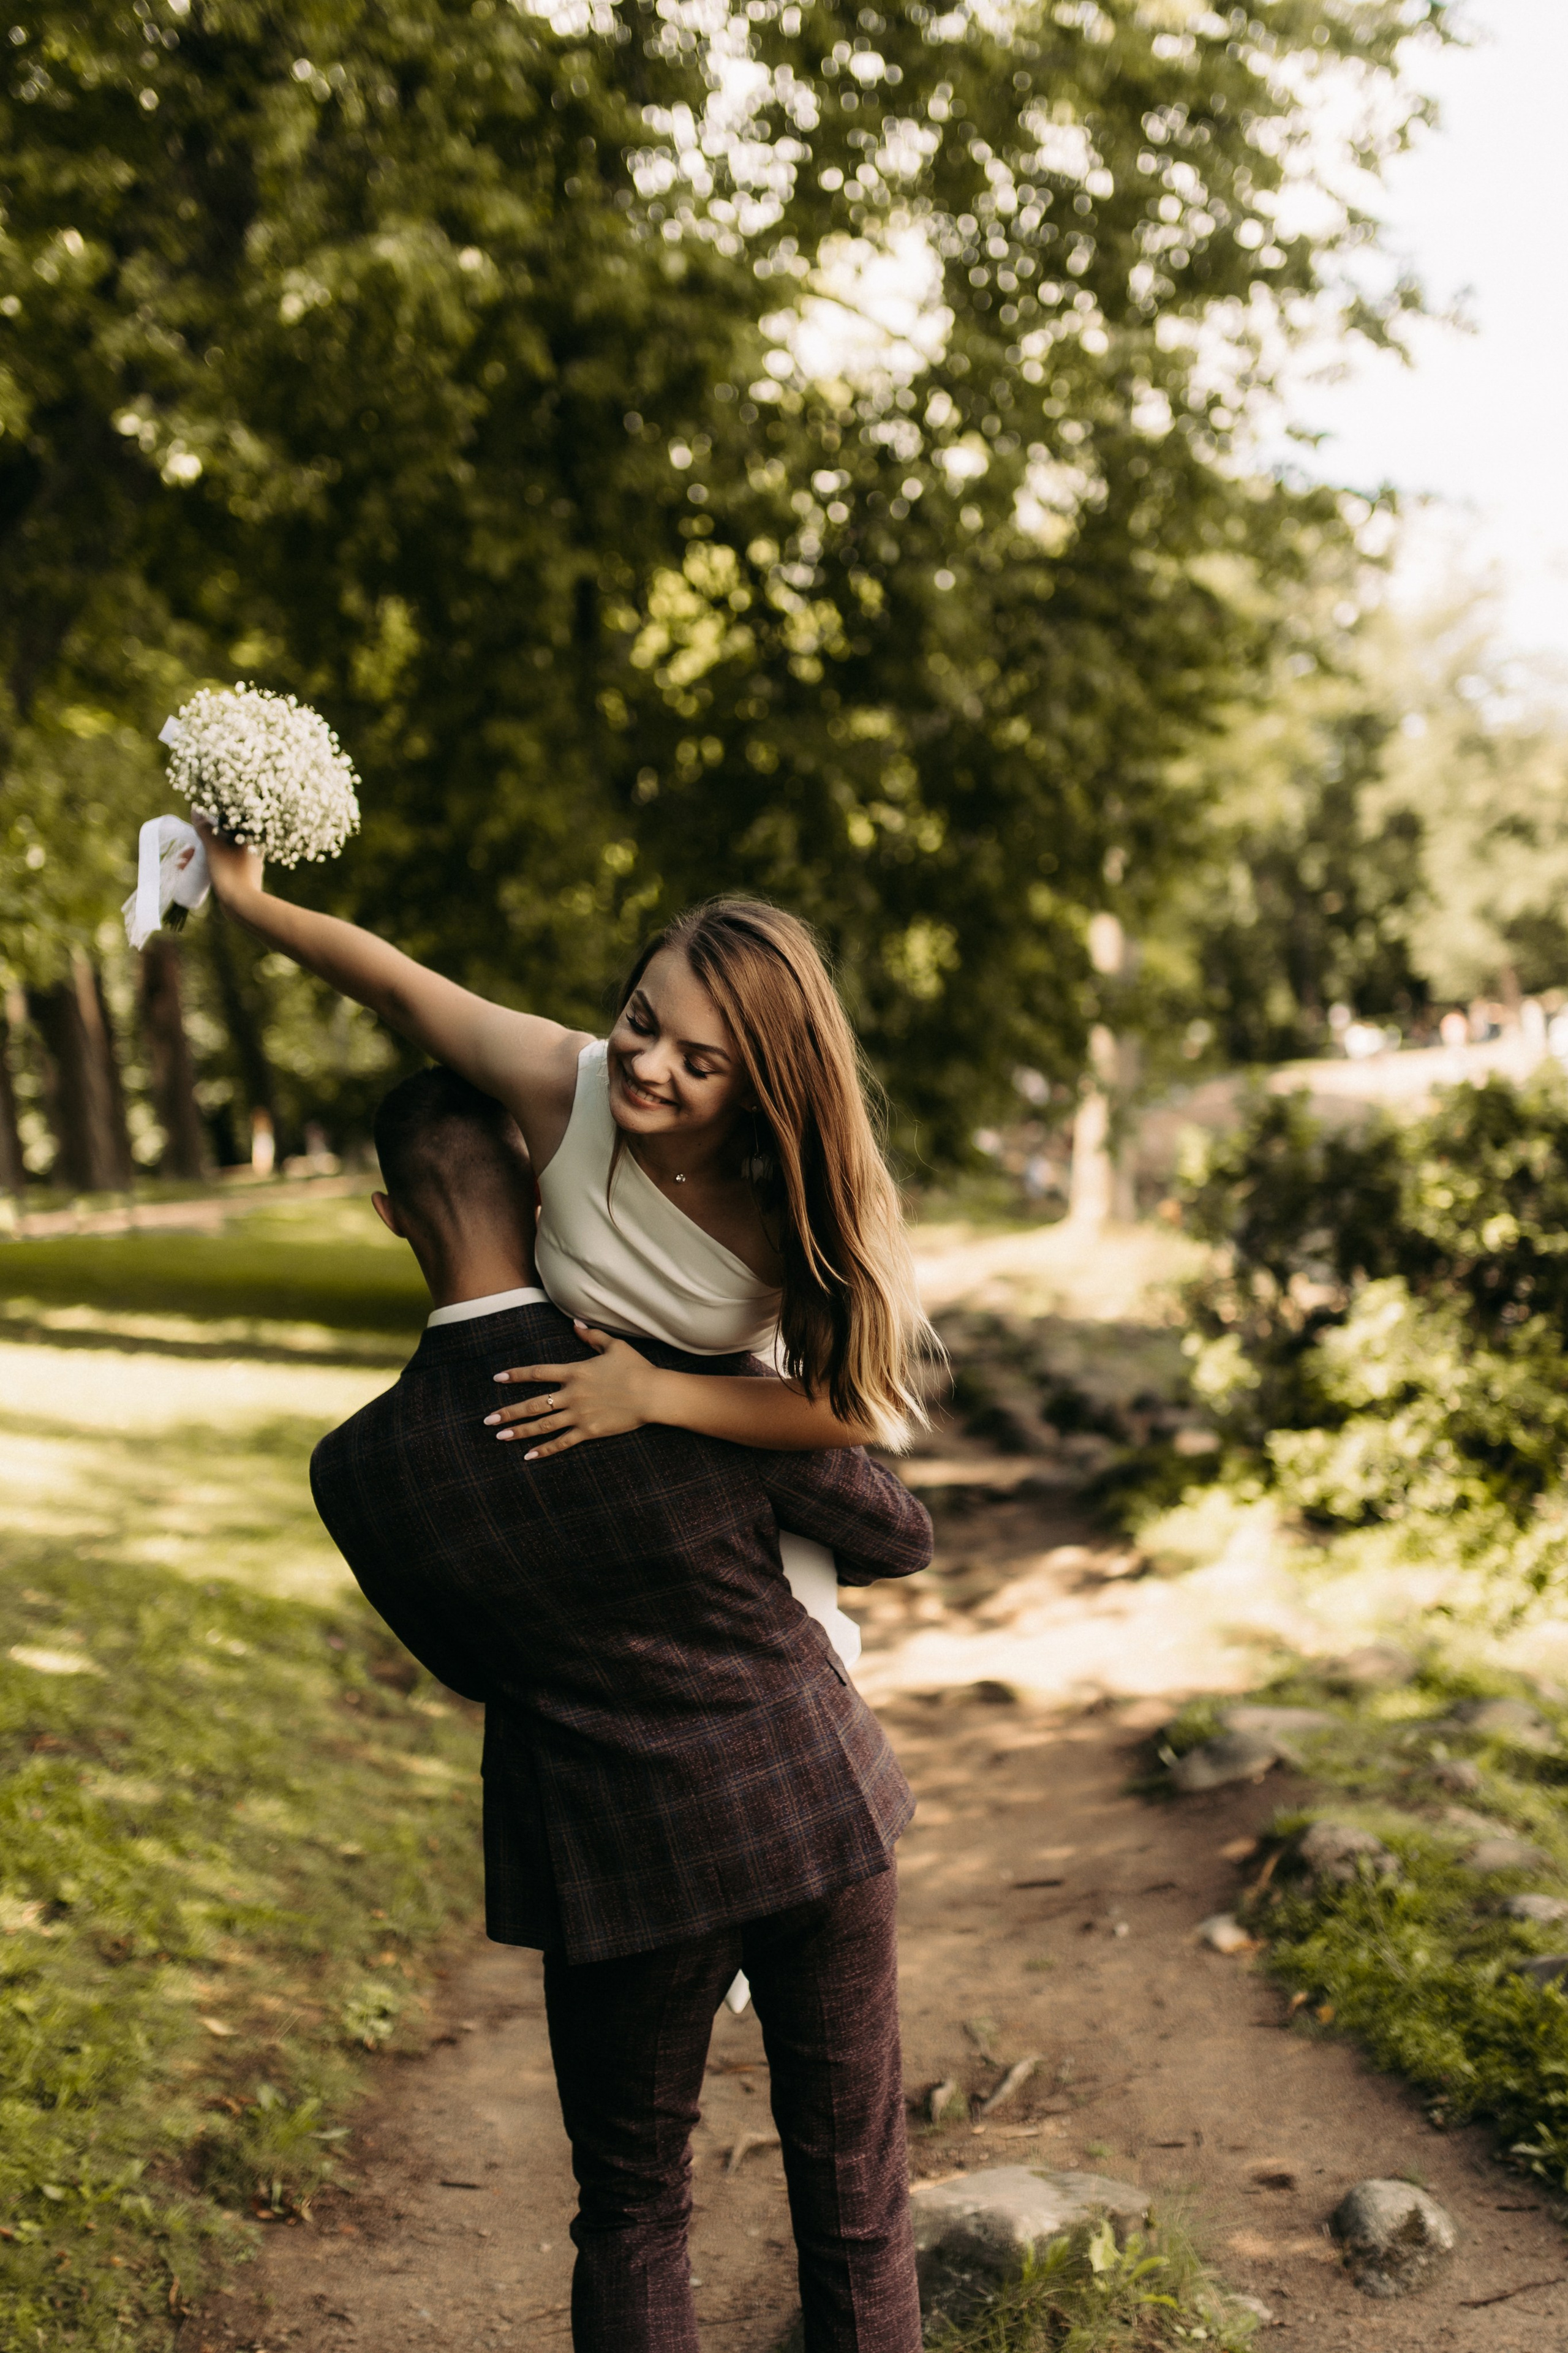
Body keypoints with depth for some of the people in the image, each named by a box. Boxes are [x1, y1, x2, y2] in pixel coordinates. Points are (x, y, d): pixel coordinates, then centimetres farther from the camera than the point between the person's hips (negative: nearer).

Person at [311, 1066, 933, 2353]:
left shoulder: (361, 1472, -16)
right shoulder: (709, 1388, -20)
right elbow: (900, 1538, -2)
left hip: (625, 1864, 0)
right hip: (814, 1811, 0)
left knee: (632, 2211, 20)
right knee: (854, 2196, 17)